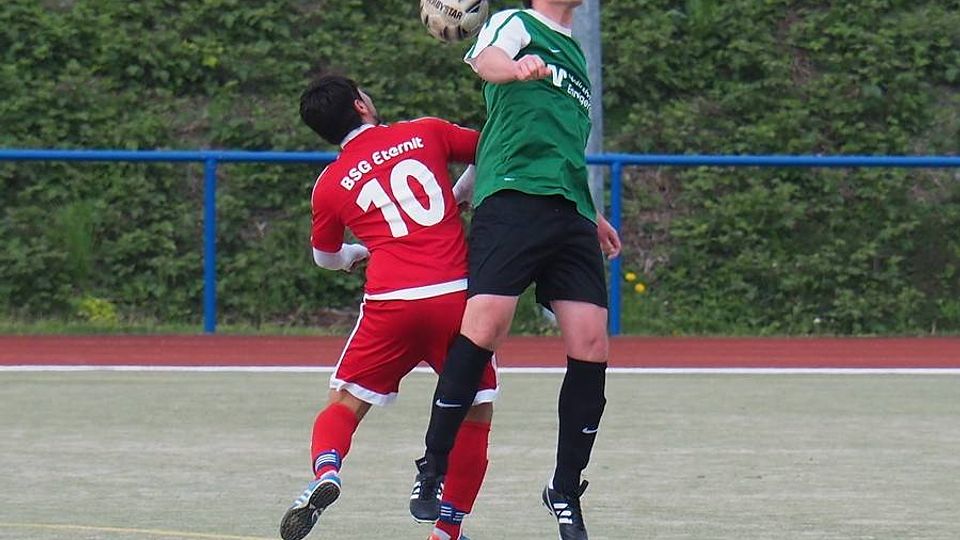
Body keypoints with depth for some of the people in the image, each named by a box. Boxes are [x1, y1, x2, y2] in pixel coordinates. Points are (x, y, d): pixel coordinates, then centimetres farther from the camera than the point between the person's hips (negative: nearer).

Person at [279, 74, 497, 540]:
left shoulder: (330, 185, 13)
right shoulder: (425, 133, 10)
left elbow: (325, 256, 30)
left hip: (390, 303, 0)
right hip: (457, 295, 0)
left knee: (344, 405, 12)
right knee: (475, 416, 14)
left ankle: (325, 472, -18)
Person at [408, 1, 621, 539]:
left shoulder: (574, 54, 30)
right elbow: (487, 59, -17)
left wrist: (592, 216, 33)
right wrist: (516, 68, -40)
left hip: (571, 213, 7)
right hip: (512, 196, -7)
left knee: (591, 345, -4)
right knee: (486, 323, -20)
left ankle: (566, 491, 7)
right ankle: (433, 470, -11)